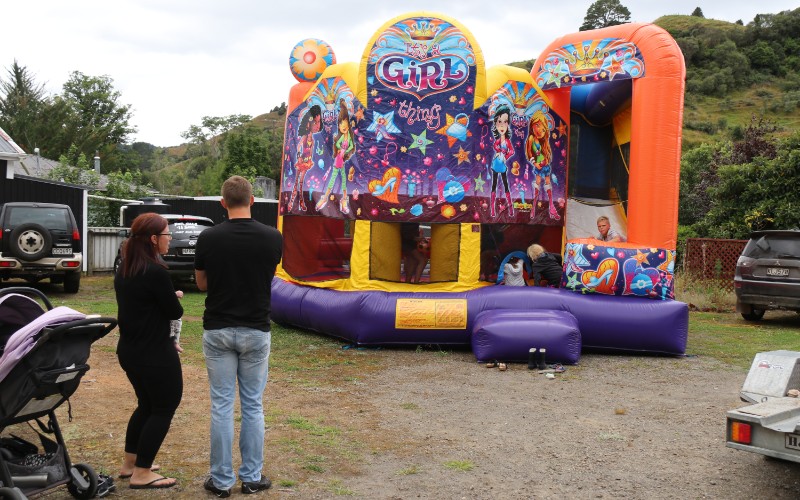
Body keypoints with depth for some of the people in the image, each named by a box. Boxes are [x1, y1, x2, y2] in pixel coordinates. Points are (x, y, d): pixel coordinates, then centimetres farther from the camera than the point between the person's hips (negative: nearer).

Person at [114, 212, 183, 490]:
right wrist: (173, 297, 7)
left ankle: (129, 463, 31)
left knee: (147, 404, 23)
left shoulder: (124, 270, 7)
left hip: (129, 349, 9)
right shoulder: (156, 272, -22)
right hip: (153, 353, -9)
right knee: (164, 408, 5)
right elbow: (175, 312, -13)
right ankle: (142, 474, 9)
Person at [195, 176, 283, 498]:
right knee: (253, 406, 10)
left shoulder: (208, 238, -9)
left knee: (222, 406, 7)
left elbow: (201, 283, 5)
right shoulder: (272, 238, -7)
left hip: (218, 331, 0)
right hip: (256, 331, 0)